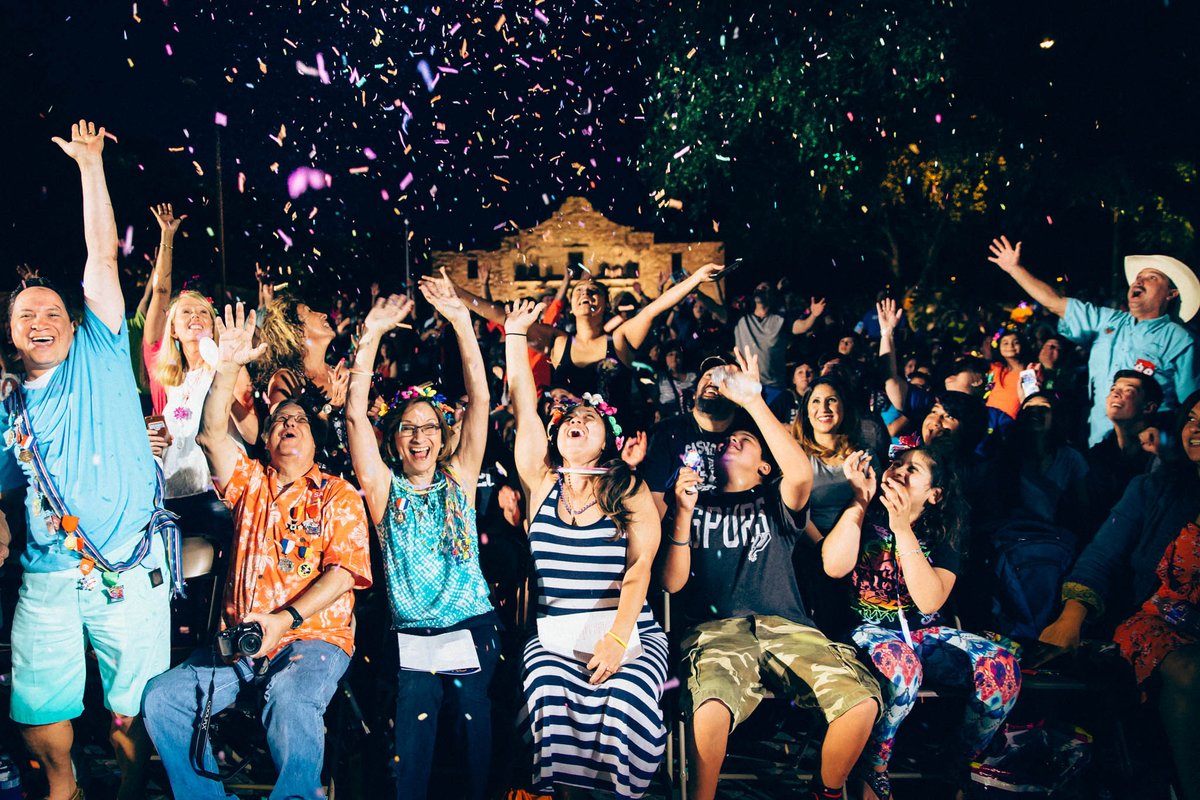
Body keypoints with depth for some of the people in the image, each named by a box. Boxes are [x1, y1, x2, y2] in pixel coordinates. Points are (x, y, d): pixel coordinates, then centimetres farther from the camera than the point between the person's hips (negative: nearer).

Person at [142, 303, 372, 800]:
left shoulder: (338, 495, 5)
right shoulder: (250, 484, 16)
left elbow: (342, 573, -7)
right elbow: (212, 435, -1)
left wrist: (284, 620, -19)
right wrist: (228, 368, -12)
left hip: (314, 636, -4)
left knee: (291, 704, -35)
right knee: (162, 698, -14)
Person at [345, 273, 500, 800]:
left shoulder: (459, 479, 10)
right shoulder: (384, 488, 8)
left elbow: (480, 400, 2)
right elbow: (355, 416, -3)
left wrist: (462, 322, -5)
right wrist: (371, 336, -9)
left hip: (472, 628, 1)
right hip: (412, 637, 0)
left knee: (470, 709, -14)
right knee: (415, 713, -15)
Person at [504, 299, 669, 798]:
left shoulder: (630, 491, 8)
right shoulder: (541, 482, 13)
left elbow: (639, 568, -3)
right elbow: (522, 403, 11)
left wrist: (616, 638, -17)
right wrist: (515, 334, 15)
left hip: (628, 631, -1)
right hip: (554, 633, 1)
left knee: (627, 697, -31)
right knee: (550, 693, -30)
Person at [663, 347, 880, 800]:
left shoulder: (774, 501, 22)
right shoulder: (700, 503, 23)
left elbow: (801, 473, -5)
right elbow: (672, 583, 11)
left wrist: (754, 402, -5)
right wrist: (684, 511, -1)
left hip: (785, 624, 1)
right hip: (715, 627, -1)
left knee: (861, 699, -25)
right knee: (713, 707, -36)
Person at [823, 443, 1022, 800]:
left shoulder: (942, 533, 1)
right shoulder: (865, 516, 0)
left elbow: (930, 601, -15)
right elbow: (834, 566, -19)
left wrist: (903, 530, -23)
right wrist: (860, 498, -17)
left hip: (926, 633, 3)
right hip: (870, 630, -3)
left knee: (1002, 666, -24)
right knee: (901, 666, -38)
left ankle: (964, 764, 1)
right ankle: (873, 771, -14)